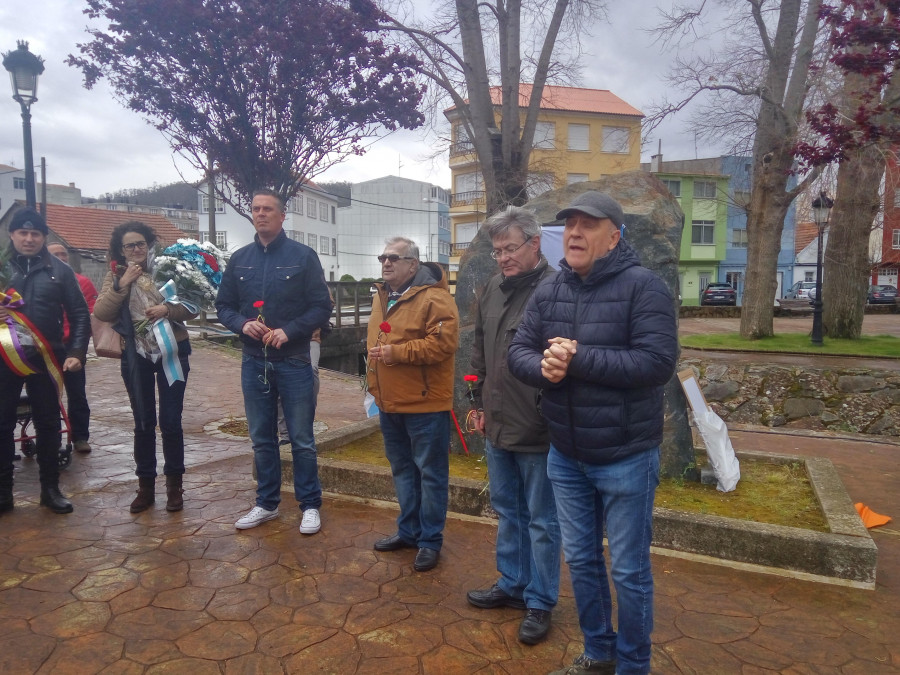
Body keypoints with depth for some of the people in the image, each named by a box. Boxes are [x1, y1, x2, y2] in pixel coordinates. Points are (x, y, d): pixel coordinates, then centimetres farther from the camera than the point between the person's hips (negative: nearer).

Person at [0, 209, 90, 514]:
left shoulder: (60, 271, 4)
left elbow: (80, 315, 4)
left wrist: (76, 352, -7)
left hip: (46, 359, 0)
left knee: (48, 424, 8)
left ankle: (50, 488, 20)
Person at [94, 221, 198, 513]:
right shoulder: (115, 276, 7)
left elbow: (192, 307, -1)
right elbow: (100, 313, -5)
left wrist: (168, 309, -19)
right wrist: (122, 284, -14)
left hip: (171, 351, -2)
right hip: (136, 355, 2)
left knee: (170, 421, 0)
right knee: (143, 423, 9)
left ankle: (174, 485, 16)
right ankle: (145, 486, 22)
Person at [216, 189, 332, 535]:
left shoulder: (303, 256, -3)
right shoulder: (239, 259, 8)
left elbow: (322, 306, -5)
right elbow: (224, 306, 11)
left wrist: (289, 331, -18)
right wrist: (242, 324, -10)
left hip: (293, 362, -4)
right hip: (254, 363, 4)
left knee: (302, 439, 5)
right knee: (262, 439, 14)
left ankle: (310, 505, 19)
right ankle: (266, 504, 29)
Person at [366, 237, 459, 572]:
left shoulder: (433, 298, -14)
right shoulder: (381, 297, 13)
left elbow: (443, 342, -24)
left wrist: (398, 352, -23)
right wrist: (375, 384, 19)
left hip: (425, 404, -8)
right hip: (389, 403, 9)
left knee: (431, 473, 4)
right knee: (402, 469, 19)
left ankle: (430, 540, 17)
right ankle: (408, 530, 34)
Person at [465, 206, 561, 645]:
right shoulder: (491, 291, 8)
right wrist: (480, 403, 18)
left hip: (539, 432, -7)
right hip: (497, 428, 8)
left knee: (541, 521, 10)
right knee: (508, 512, 22)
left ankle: (540, 601, 27)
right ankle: (512, 584, 40)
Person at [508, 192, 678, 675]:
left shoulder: (642, 286, -14)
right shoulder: (548, 291, 4)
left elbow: (657, 361, -23)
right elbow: (518, 350, 0)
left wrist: (579, 358, -26)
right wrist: (543, 366, -22)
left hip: (626, 458, -5)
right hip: (565, 457, 6)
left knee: (628, 571, 10)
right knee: (580, 560, 19)